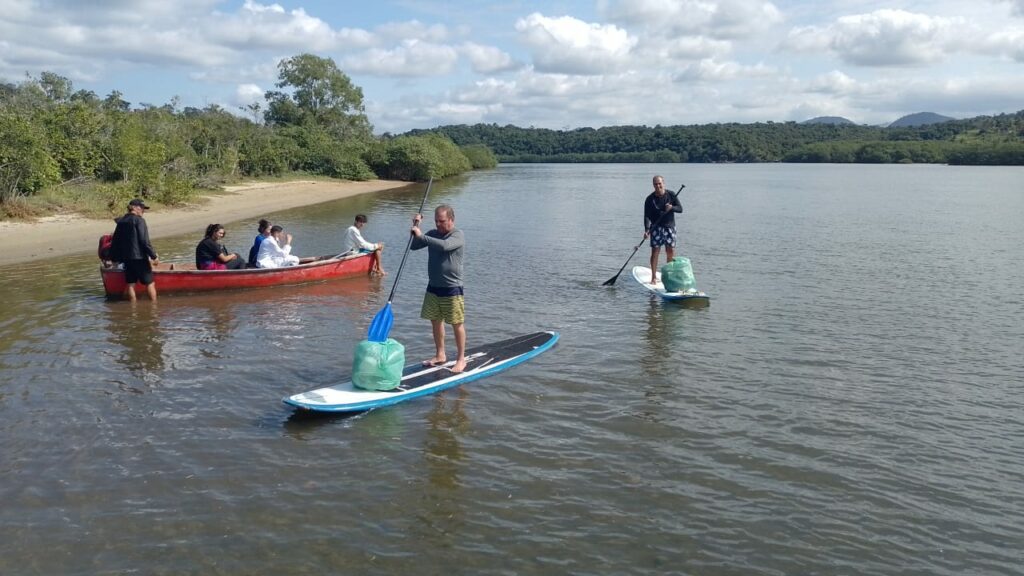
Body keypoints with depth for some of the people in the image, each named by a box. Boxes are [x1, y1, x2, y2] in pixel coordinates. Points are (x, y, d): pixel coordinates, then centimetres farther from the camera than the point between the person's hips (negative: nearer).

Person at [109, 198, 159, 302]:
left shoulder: (121, 221, 11)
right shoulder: (139, 220, -12)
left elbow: (114, 241, 15)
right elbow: (145, 241, -16)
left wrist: (115, 258, 22)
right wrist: (154, 256, -11)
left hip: (126, 258, 7)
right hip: (139, 257, -7)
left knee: (130, 283, 10)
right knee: (149, 283, 1)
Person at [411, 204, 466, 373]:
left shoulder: (457, 235, -12)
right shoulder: (433, 233, 8)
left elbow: (444, 245, -32)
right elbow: (414, 246, 8)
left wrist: (421, 235, -28)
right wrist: (416, 227, -4)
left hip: (452, 289, -7)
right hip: (433, 286, 7)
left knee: (457, 324, 0)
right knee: (436, 321, 13)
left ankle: (461, 359, 10)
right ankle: (440, 355, 26)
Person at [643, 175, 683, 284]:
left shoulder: (671, 195, 1)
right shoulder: (650, 199, -4)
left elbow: (680, 208, 1)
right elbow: (647, 216, -8)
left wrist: (672, 208, -21)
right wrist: (647, 230, -21)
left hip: (669, 226, 2)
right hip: (656, 227, -2)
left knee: (671, 251, 3)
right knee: (655, 251, -6)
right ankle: (654, 277, -1)